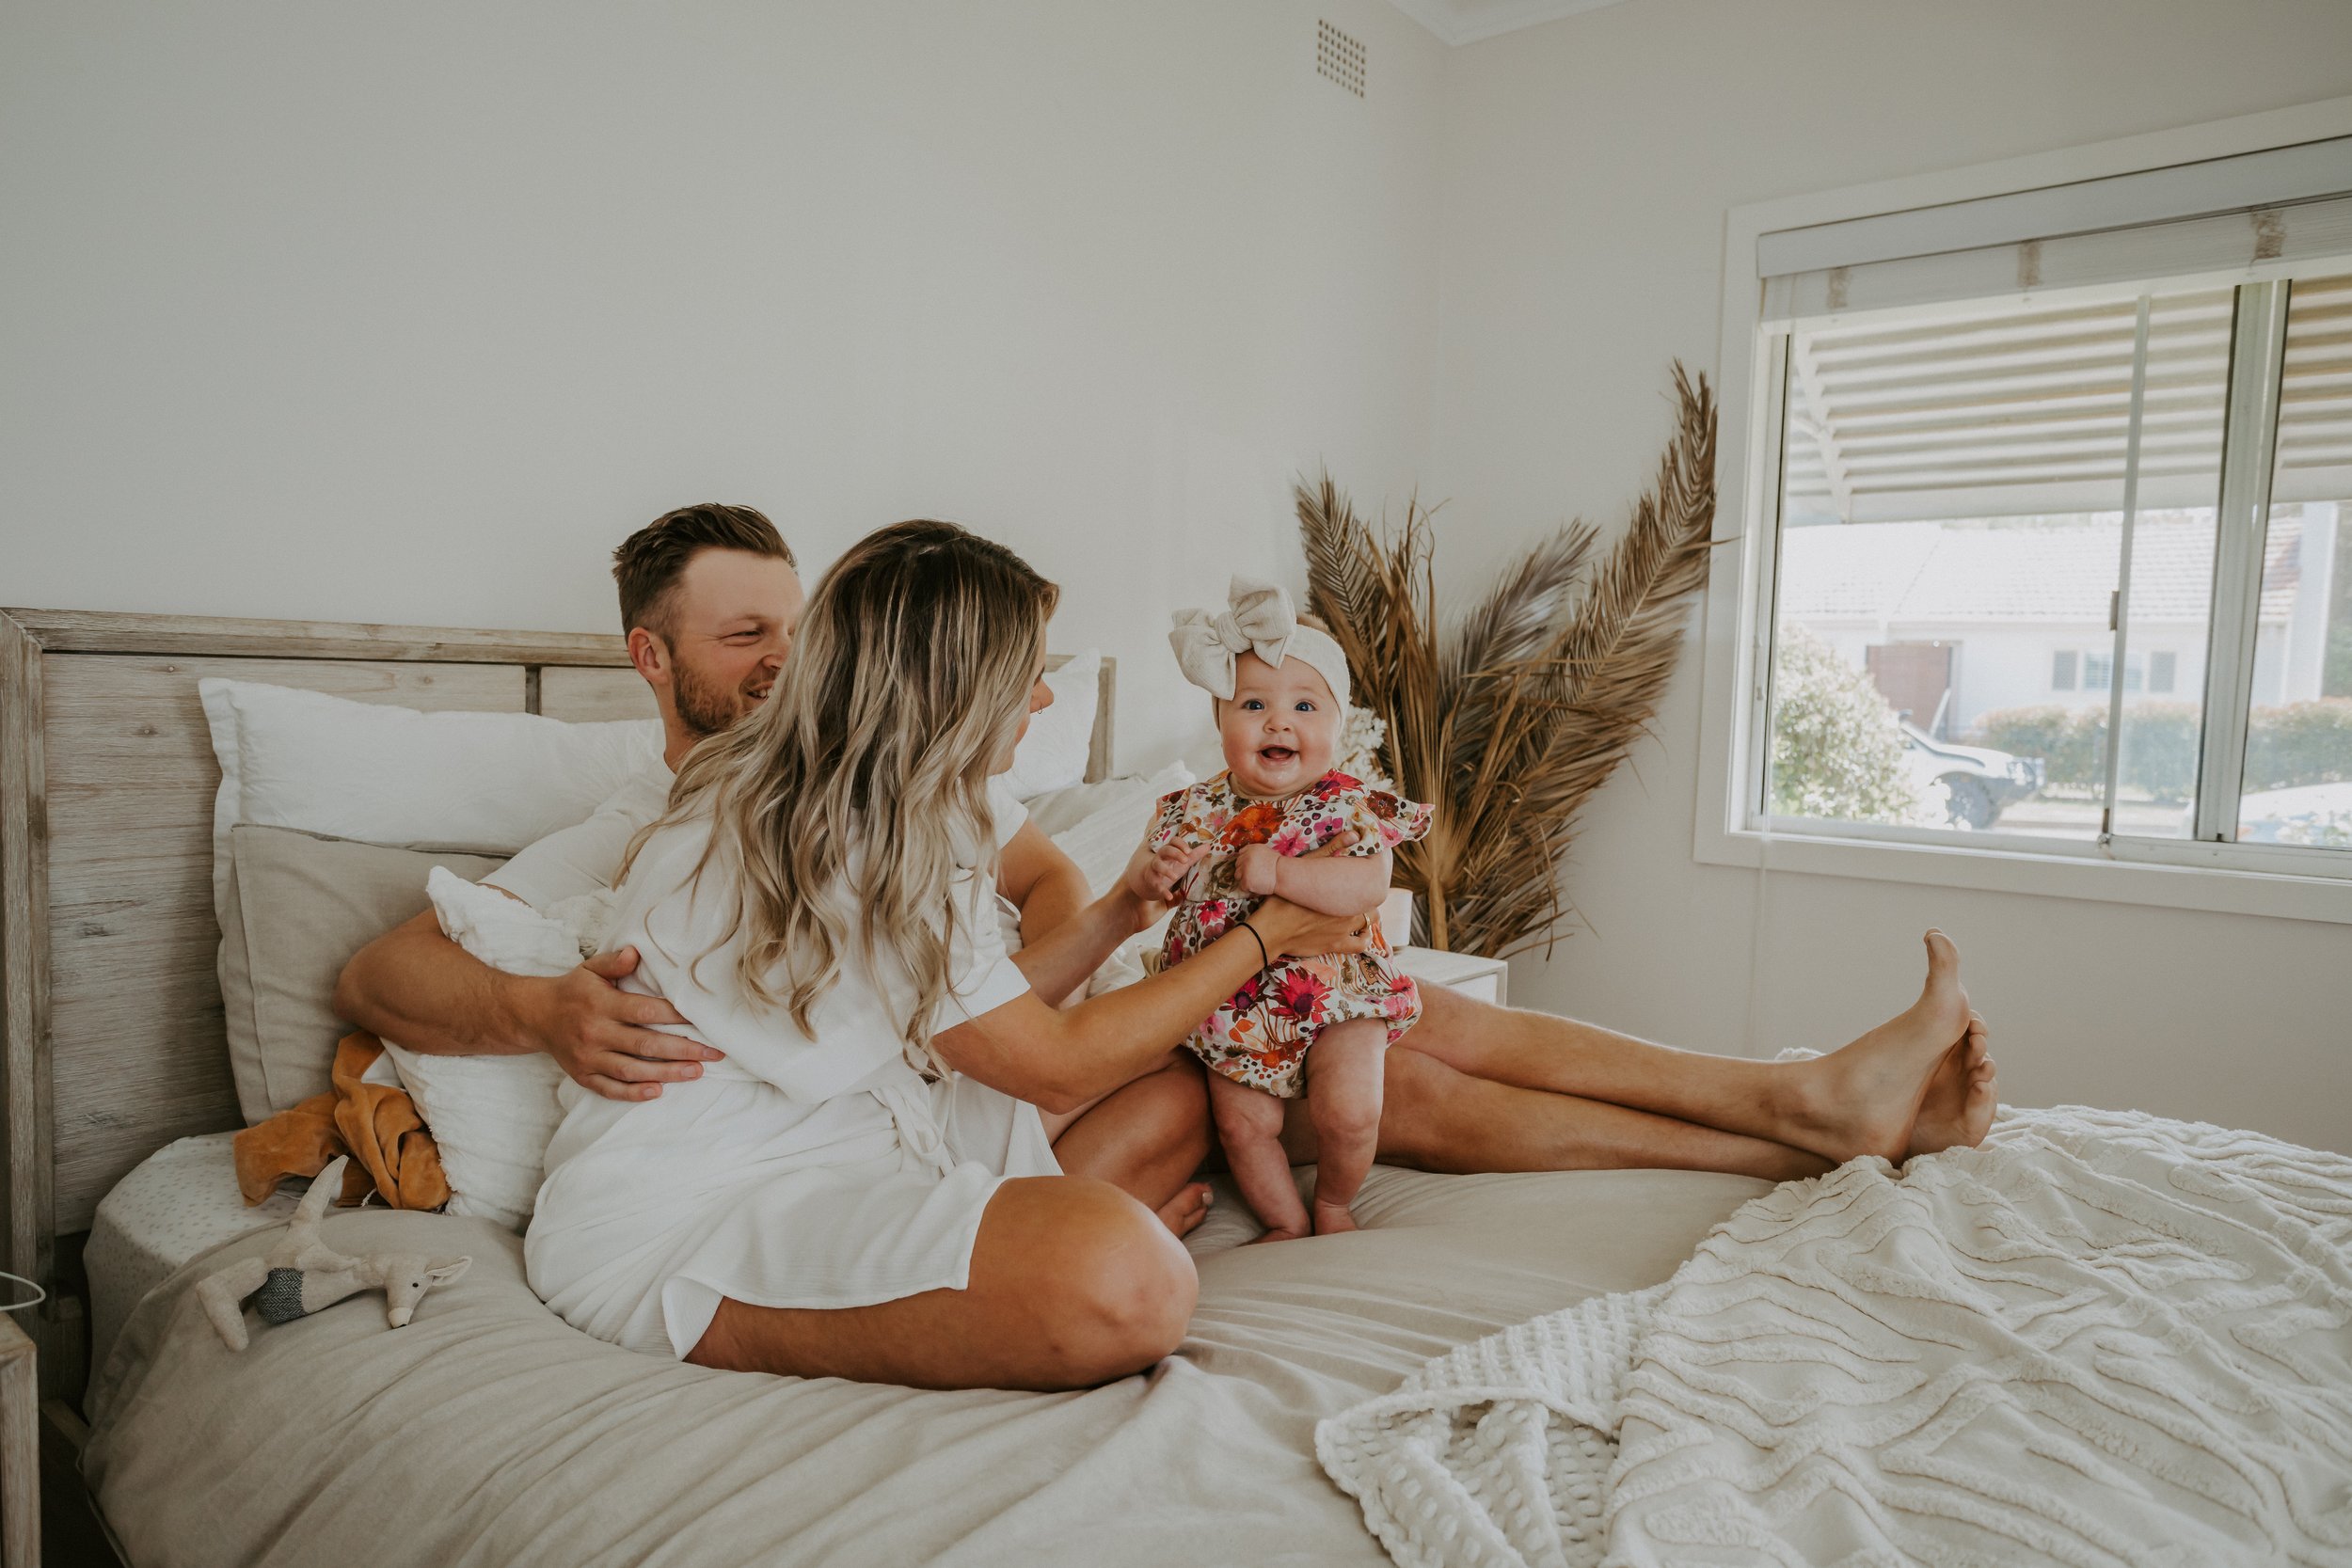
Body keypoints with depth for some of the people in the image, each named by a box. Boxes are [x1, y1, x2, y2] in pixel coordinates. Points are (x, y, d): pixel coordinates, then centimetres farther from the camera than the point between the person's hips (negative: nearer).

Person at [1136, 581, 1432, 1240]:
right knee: (1242, 1123, 4)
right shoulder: (1199, 807, -3)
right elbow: (1141, 880, 4)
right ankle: (1286, 1221, 30)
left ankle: (1333, 1204, 18)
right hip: (1232, 1003, 3)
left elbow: (1367, 886, -29)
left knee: (1349, 1112, -14)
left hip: (1331, 992, -3)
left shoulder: (1352, 806, -13)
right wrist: (1154, 871, -20)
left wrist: (1277, 871, -37)